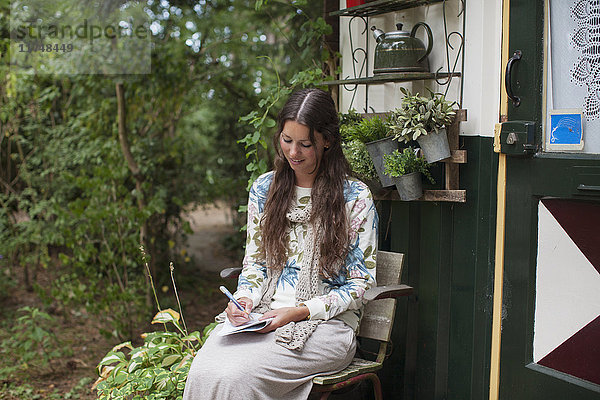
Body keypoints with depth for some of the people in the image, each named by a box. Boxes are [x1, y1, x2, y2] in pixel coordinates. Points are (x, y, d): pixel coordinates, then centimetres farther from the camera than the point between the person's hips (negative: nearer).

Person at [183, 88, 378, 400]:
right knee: (203, 371, -27)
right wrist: (245, 299, -5)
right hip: (262, 315, 4)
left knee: (235, 374, -30)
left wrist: (299, 313, -14)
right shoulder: (264, 188, 11)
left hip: (327, 323, -4)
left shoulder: (355, 197, -3)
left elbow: (359, 283, -3)